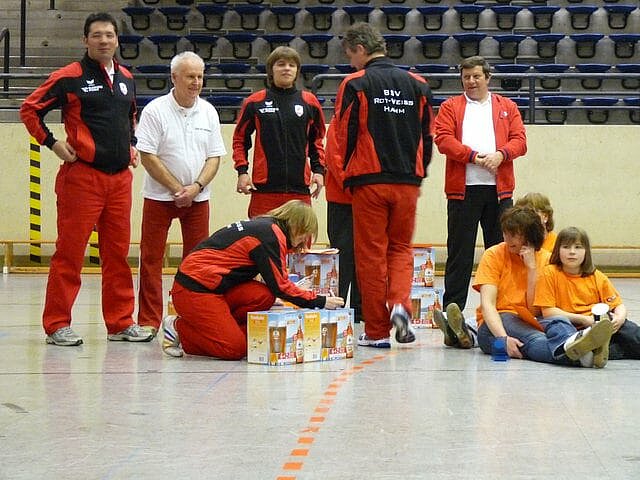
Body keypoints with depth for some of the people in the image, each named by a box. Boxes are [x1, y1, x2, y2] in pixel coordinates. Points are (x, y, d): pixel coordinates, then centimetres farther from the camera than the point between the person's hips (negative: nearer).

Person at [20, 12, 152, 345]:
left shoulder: (126, 78, 13)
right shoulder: (70, 77, -5)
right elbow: (29, 109, -2)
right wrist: (52, 143, -8)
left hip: (120, 178, 6)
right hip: (82, 177, -6)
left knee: (118, 253, 9)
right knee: (69, 253, -3)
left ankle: (121, 323, 16)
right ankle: (57, 325, 3)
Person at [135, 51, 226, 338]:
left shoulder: (208, 112, 6)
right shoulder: (155, 110, -8)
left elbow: (214, 157, 6)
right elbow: (148, 157, -11)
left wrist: (195, 187, -10)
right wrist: (176, 189, -13)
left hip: (197, 197, 4)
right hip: (160, 196, -3)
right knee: (151, 259, -2)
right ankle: (149, 320, 4)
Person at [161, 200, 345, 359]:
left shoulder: (264, 226, 16)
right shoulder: (271, 234, -14)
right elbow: (279, 285, -14)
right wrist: (319, 301, -6)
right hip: (193, 289, -10)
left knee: (264, 296, -9)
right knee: (235, 349, -14)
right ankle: (178, 328, 1)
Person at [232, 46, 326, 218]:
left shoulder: (309, 102, 8)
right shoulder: (255, 102, 3)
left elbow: (317, 140, 18)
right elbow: (240, 138, 10)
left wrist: (319, 170, 7)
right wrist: (242, 171, 0)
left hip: (299, 188, 2)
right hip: (264, 187, -2)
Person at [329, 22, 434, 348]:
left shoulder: (355, 84, -5)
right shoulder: (417, 84, 8)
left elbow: (345, 135, -4)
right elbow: (427, 135, 11)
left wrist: (347, 173, 11)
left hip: (369, 182, -3)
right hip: (407, 183, 3)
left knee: (371, 254, 4)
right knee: (401, 248, 16)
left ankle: (376, 331, 7)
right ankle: (400, 304, -10)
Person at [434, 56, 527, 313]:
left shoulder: (507, 107, 16)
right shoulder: (451, 107, 11)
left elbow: (519, 140, 7)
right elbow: (444, 139, -3)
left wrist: (501, 154, -13)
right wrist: (473, 156, -14)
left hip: (499, 188, 2)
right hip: (463, 188, -2)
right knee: (459, 250, 1)